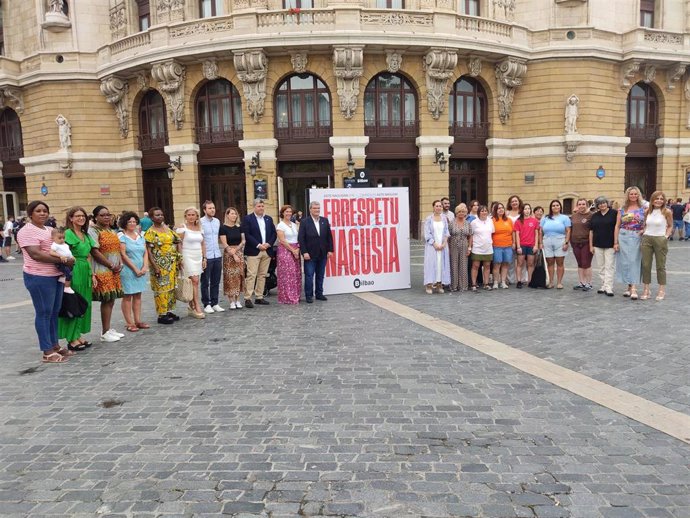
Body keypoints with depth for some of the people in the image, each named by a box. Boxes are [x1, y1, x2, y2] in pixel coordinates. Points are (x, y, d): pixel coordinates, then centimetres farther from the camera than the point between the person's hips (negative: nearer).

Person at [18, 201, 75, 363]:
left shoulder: (50, 230, 15)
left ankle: (55, 345, 24)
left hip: (56, 276, 8)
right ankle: (47, 352, 3)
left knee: (54, 312, 13)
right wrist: (62, 260, -22)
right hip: (39, 277, -8)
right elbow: (35, 254, -22)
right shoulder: (27, 231, -11)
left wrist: (67, 258, 2)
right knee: (44, 313, -3)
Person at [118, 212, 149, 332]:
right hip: (128, 271, -6)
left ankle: (138, 321, 15)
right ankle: (129, 323, 3)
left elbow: (145, 253, 10)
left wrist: (145, 267, -5)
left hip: (141, 271, 6)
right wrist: (135, 269, -13)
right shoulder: (121, 236, -5)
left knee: (138, 295, 9)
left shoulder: (140, 236, 13)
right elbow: (123, 255, -11)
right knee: (127, 296, -1)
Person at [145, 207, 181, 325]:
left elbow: (176, 241, 18)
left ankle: (168, 311, 22)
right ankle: (161, 315, 4)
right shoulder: (150, 232, -8)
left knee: (171, 287, 11)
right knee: (161, 288, -3)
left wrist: (178, 257, 9)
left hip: (171, 264, 7)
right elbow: (148, 251, -13)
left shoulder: (167, 228, 11)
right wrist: (155, 267, -19)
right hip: (160, 265, -7)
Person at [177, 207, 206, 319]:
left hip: (198, 257, 6)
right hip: (188, 257, -5)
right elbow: (179, 244, -8)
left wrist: (204, 258, 12)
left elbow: (203, 244, 16)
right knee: (194, 281, -11)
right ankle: (197, 308, -9)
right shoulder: (182, 228, -4)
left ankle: (192, 307, 17)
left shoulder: (199, 228, 12)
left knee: (194, 282, 7)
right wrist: (180, 258, -13)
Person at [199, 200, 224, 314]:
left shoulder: (217, 221, 11)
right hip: (206, 256, -6)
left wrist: (218, 250, 15)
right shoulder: (200, 222, -9)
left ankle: (215, 303, 20)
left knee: (216, 282, 11)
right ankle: (206, 304, 14)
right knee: (205, 282, 5)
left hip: (217, 255, 6)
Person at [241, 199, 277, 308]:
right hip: (253, 251, -5)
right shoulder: (247, 219, -1)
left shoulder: (269, 219, 15)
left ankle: (259, 297, 15)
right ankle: (247, 298, -7)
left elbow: (274, 233, 12)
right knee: (251, 275, -9)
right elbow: (246, 234, -10)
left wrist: (268, 244, -5)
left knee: (262, 275, 8)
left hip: (267, 251, 5)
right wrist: (258, 245, -15)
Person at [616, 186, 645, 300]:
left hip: (637, 238, -1)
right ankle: (630, 287, 12)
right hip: (623, 237, 1)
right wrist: (616, 241, 1)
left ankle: (633, 288, -7)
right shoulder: (622, 209, 7)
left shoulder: (643, 209, 5)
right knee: (625, 261, 2)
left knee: (634, 261, -5)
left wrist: (643, 230, -10)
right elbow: (617, 226, 6)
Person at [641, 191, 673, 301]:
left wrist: (666, 236, -9)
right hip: (647, 239, 3)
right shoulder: (647, 211, 6)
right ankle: (646, 290, 11)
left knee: (660, 266, 4)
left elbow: (671, 226, 4)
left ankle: (662, 291, 15)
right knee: (645, 265, 3)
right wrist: (643, 231, 1)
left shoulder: (667, 212, -4)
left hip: (660, 239, -3)